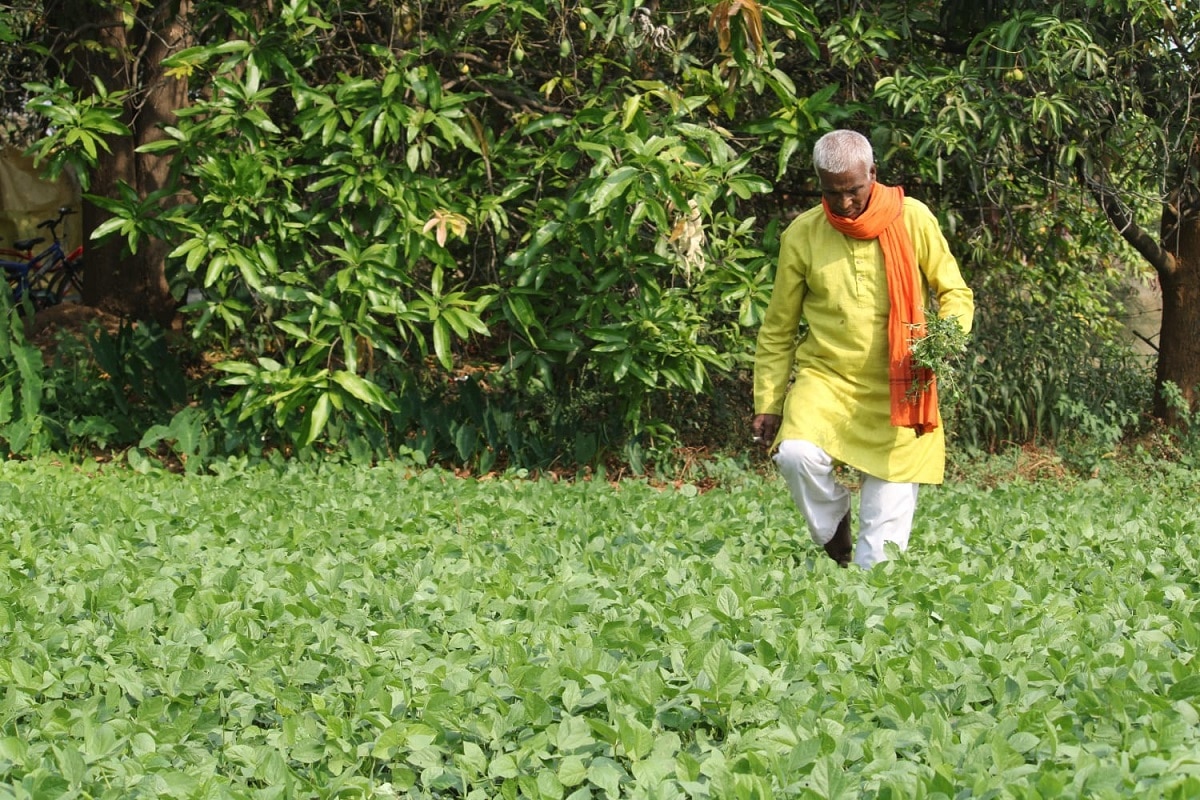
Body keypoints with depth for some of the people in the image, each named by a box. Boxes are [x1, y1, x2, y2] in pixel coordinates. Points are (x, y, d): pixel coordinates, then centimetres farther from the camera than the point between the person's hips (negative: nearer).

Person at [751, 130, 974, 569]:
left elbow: (956, 293, 5)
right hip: (825, 377, 1)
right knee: (797, 454, -27)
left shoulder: (913, 219, -3)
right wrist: (767, 404, 5)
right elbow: (778, 329, 8)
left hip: (898, 388, 0)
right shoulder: (801, 235, 0)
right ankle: (834, 529, 2)